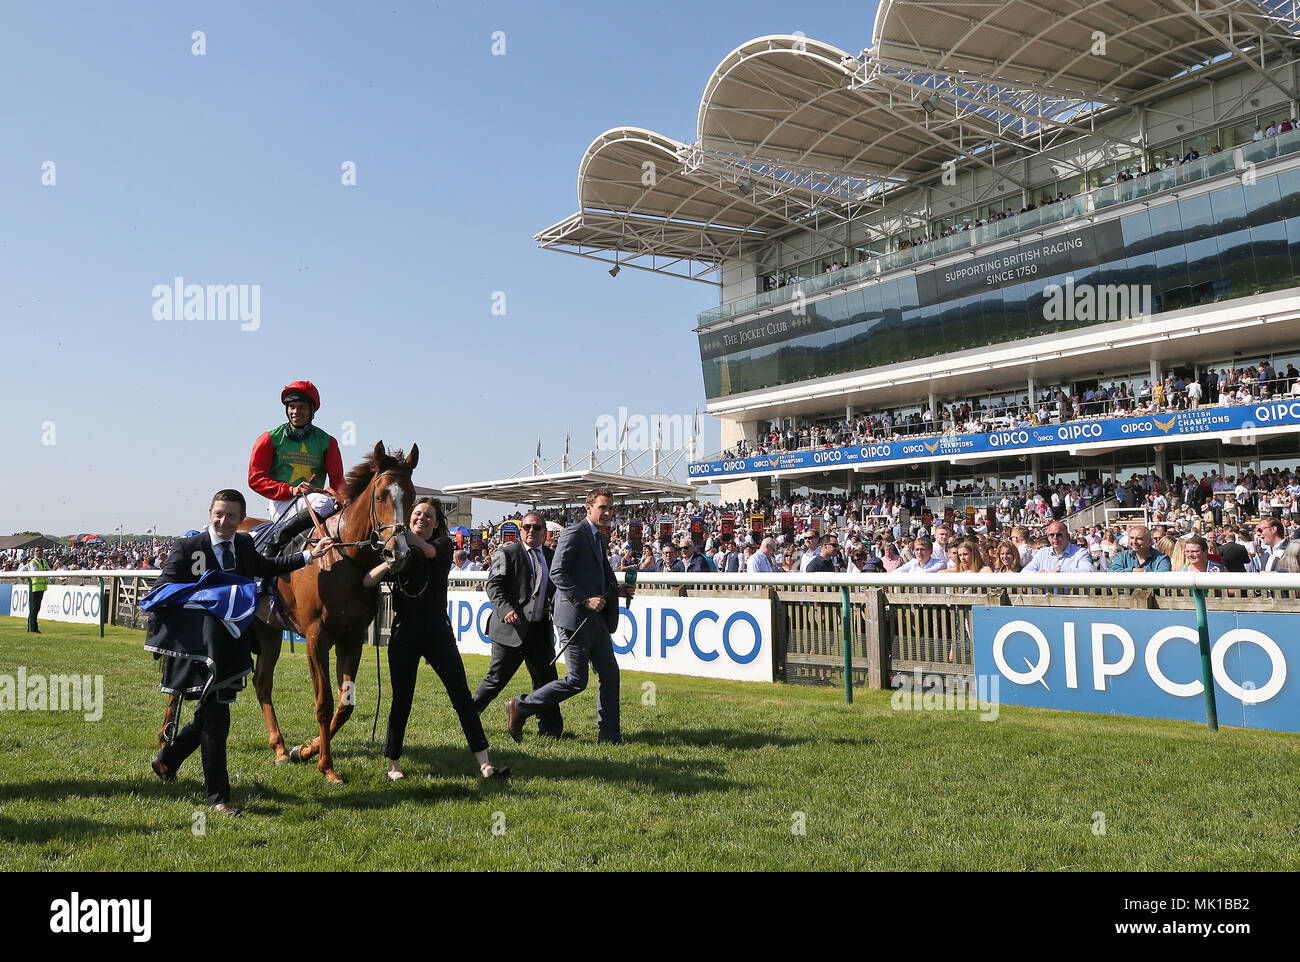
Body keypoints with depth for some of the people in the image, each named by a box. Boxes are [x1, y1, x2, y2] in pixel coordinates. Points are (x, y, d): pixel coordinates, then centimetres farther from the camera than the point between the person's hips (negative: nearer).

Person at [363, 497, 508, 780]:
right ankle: (393, 763, 22)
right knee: (401, 701, 6)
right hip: (404, 632, 0)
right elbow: (367, 581, -6)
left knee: (462, 697, -4)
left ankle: (484, 763, -2)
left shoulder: (444, 544, 5)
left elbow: (429, 551, -20)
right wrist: (390, 561, -24)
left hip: (438, 631, 0)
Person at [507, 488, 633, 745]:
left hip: (595, 618, 9)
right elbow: (558, 573, -17)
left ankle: (609, 735, 16)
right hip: (575, 616, -9)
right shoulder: (574, 532, -10)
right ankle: (520, 707, 8)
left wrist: (617, 590, 11)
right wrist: (585, 600, -21)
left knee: (610, 675, 7)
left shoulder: (600, 537, 19)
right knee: (577, 680, -6)